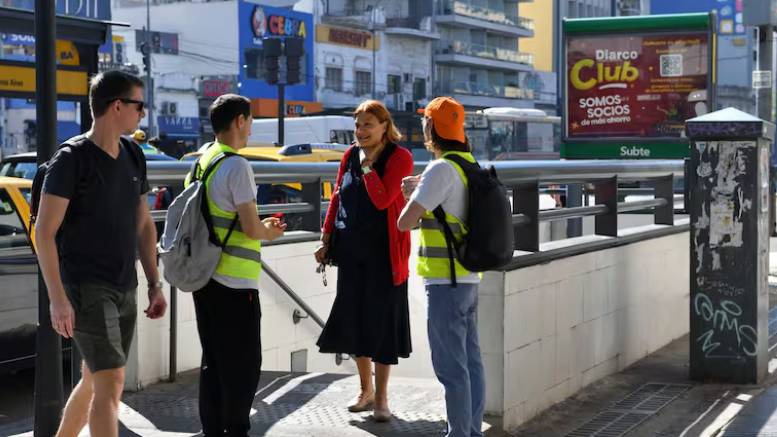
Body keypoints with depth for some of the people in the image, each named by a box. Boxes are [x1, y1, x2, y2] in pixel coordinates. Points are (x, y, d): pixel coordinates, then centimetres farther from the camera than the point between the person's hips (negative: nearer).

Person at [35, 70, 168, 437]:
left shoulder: (133, 156, 12)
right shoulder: (72, 159, -11)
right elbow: (44, 232, -12)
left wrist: (155, 285, 16)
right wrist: (57, 298, -19)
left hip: (125, 290, 8)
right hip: (86, 289, -7)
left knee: (93, 380, 16)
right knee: (111, 383, -14)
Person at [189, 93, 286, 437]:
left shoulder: (200, 162, 11)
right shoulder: (236, 166, -15)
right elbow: (251, 228, -17)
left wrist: (261, 226, 17)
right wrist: (269, 232, 5)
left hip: (204, 276, 8)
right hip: (233, 281, -8)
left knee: (213, 359, 14)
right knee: (243, 363, 1)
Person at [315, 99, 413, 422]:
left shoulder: (400, 158, -9)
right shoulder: (350, 155, 7)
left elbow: (382, 199, -20)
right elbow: (337, 198, 14)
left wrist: (368, 164, -17)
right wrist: (326, 239, 12)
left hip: (383, 252, -5)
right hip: (351, 250, 5)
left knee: (381, 321, 0)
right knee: (354, 319, 10)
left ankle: (381, 397, 11)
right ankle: (366, 390, 25)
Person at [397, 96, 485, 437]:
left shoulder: (441, 169, -17)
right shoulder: (469, 165, 11)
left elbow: (404, 222, -18)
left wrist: (411, 194, 0)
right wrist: (420, 190, 17)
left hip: (446, 281, -9)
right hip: (468, 277, 9)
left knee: (451, 366, -4)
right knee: (469, 360, 14)